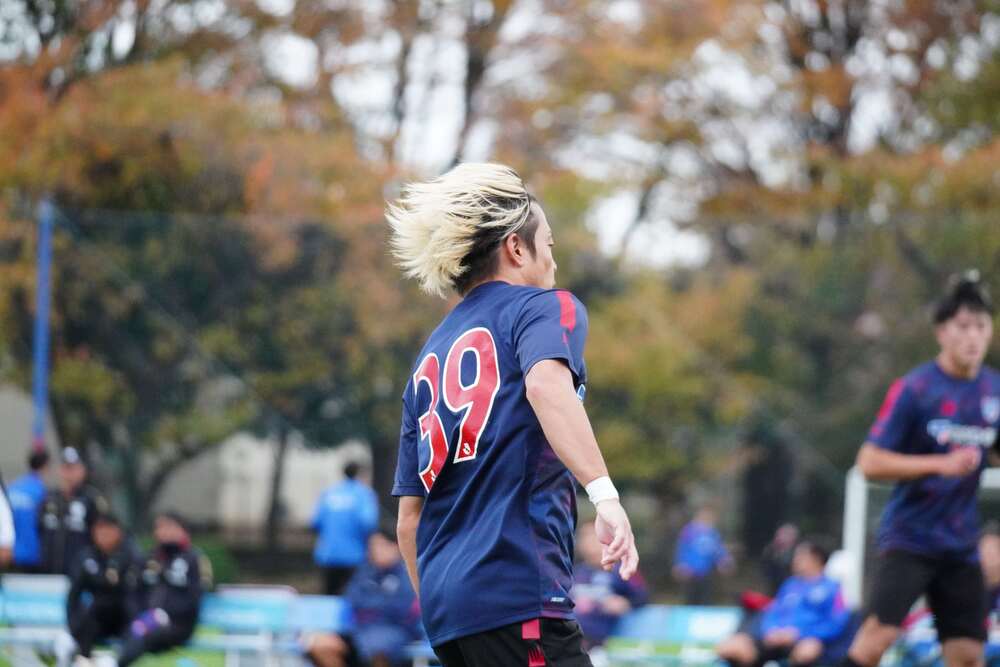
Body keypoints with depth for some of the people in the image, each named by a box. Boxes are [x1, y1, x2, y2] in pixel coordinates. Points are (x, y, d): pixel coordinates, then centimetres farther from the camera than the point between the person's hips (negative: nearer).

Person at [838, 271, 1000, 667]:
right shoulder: (913, 389, -9)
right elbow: (869, 463, -12)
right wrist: (941, 464, -21)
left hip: (960, 545, 5)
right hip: (909, 538, -5)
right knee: (880, 633, -20)